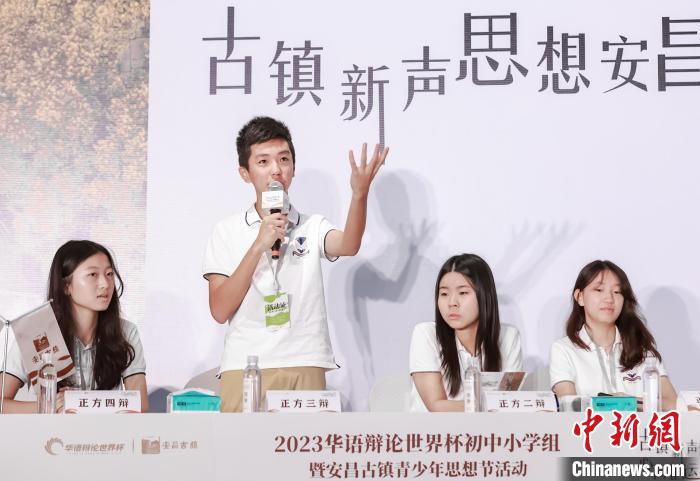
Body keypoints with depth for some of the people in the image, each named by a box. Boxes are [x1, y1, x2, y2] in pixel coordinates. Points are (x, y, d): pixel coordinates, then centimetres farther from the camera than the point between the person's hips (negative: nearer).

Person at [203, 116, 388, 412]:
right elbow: (220, 310, -1)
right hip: (242, 369, 0)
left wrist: (360, 194, -32)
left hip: (305, 369, 0)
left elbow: (348, 246, -13)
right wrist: (259, 246, -9)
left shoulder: (311, 227, 10)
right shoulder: (227, 231, 9)